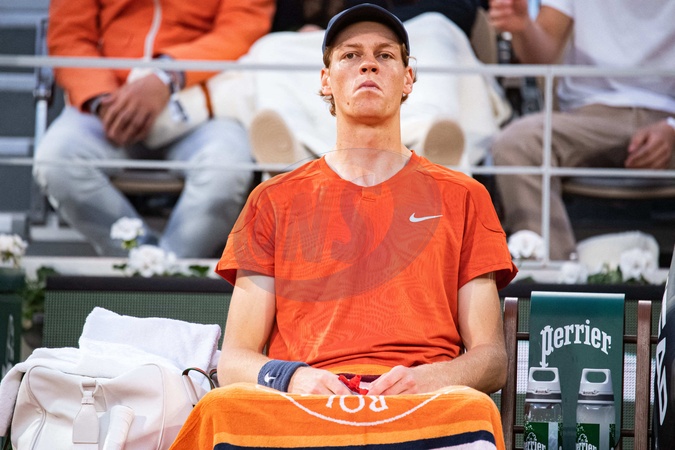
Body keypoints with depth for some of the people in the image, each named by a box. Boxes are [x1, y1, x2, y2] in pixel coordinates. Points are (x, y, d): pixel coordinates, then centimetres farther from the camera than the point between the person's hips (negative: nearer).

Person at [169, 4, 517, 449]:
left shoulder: (462, 198, 22)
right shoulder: (274, 201, 23)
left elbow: (492, 358, 14)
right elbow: (235, 359, 15)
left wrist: (422, 379, -9)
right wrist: (291, 377, -9)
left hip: (420, 410, 0)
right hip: (304, 408, 1)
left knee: (473, 409, -40)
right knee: (222, 408, -38)